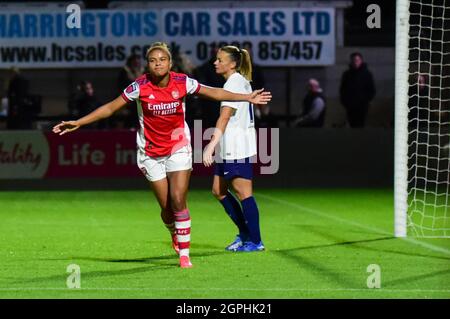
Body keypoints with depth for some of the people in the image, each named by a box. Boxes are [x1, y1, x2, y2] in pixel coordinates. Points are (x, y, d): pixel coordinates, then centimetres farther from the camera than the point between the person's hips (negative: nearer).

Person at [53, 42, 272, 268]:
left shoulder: (182, 82, -10)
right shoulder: (140, 86, -14)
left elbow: (214, 93, 3)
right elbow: (110, 108, -7)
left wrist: (247, 97, 2)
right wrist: (78, 123, -10)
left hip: (178, 148, 0)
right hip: (151, 152, 0)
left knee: (178, 200, -12)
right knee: (166, 207, 0)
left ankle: (184, 255, -4)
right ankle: (175, 236, 34)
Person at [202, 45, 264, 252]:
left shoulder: (235, 83, -14)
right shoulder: (240, 81, 16)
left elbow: (224, 118, -22)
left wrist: (211, 147, -27)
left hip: (238, 148, -10)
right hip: (229, 148, 10)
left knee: (242, 191, -6)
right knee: (218, 190, 12)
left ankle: (255, 241, -2)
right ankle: (245, 233, 17)